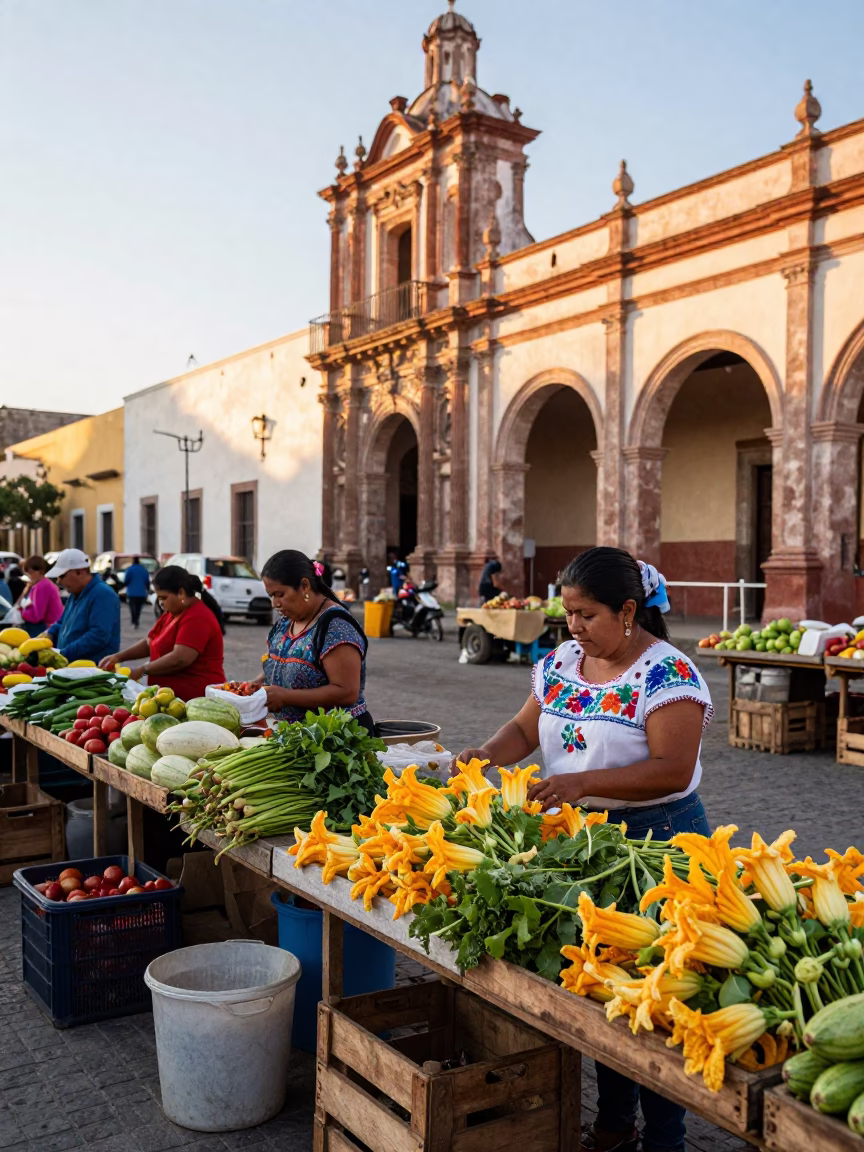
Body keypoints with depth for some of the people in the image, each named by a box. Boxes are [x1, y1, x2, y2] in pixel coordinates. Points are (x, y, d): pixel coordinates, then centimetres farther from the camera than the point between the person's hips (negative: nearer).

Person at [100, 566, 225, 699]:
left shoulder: (197, 618, -17)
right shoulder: (172, 613, 16)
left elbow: (179, 659, -24)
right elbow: (149, 643, 20)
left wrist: (142, 670, -15)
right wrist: (119, 656, 7)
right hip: (173, 694, 9)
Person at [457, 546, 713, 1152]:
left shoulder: (668, 674, -15)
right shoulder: (563, 661, 6)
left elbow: (673, 769, -22)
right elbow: (527, 726, 11)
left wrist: (583, 782, -29)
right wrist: (488, 753, -10)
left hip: (654, 838, -6)